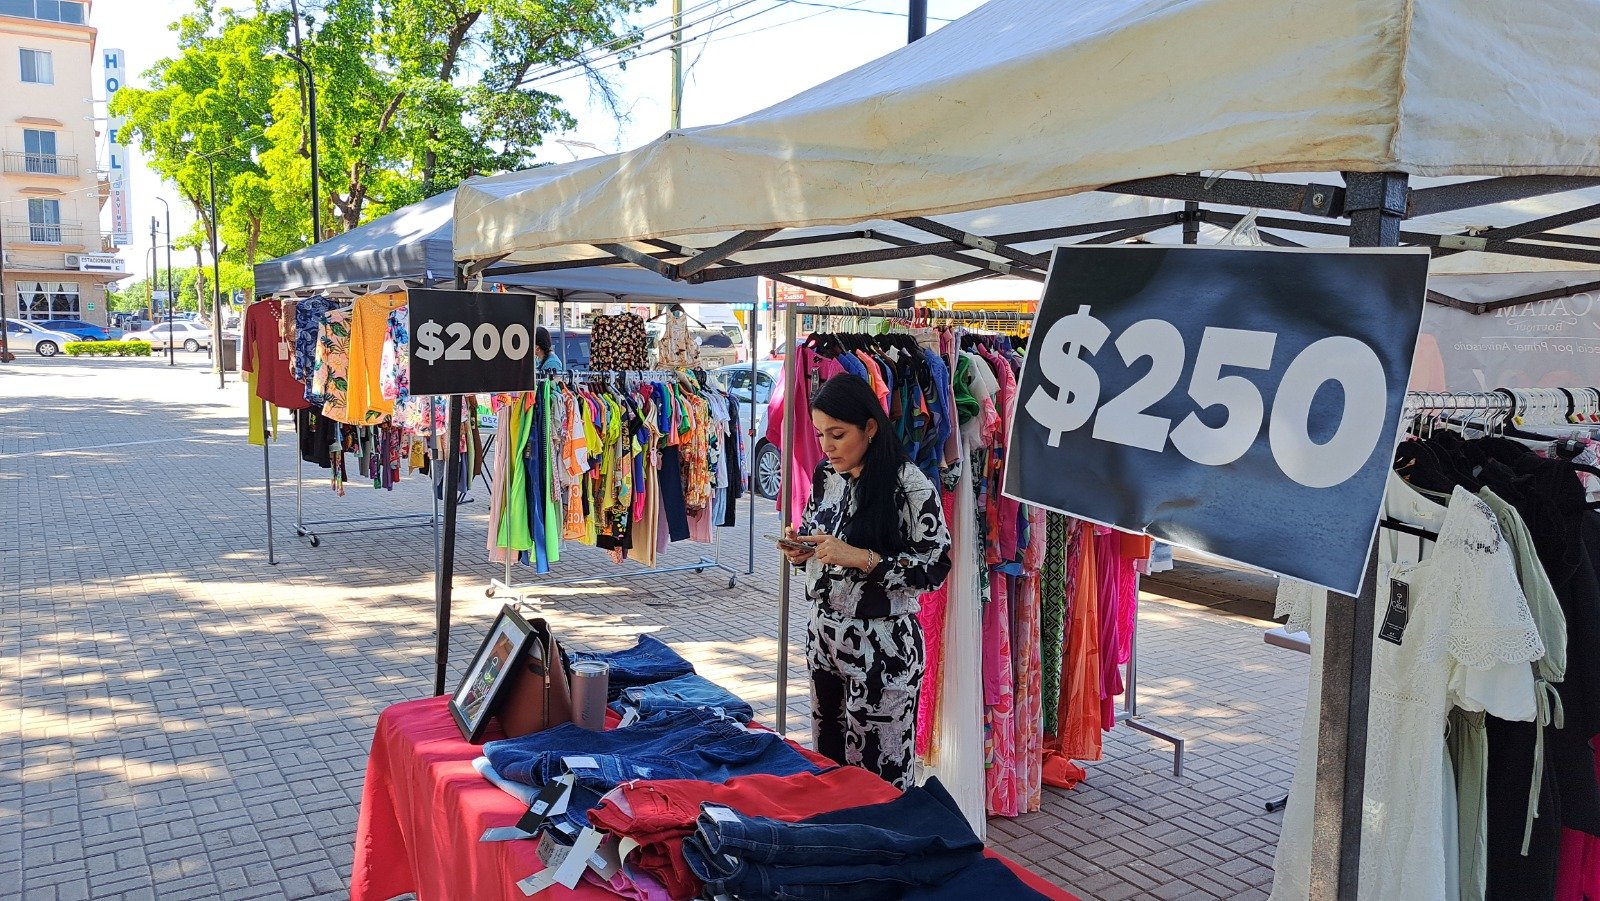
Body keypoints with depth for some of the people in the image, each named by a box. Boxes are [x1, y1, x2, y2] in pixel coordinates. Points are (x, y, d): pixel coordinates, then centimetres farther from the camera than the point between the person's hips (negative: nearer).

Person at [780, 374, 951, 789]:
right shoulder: (827, 474, 6)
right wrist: (801, 549, -4)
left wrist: (860, 558, -24)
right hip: (823, 635, 7)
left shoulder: (910, 486, -16)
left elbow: (934, 568, -16)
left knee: (878, 776, 3)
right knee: (827, 760, 17)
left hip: (882, 647, -7)